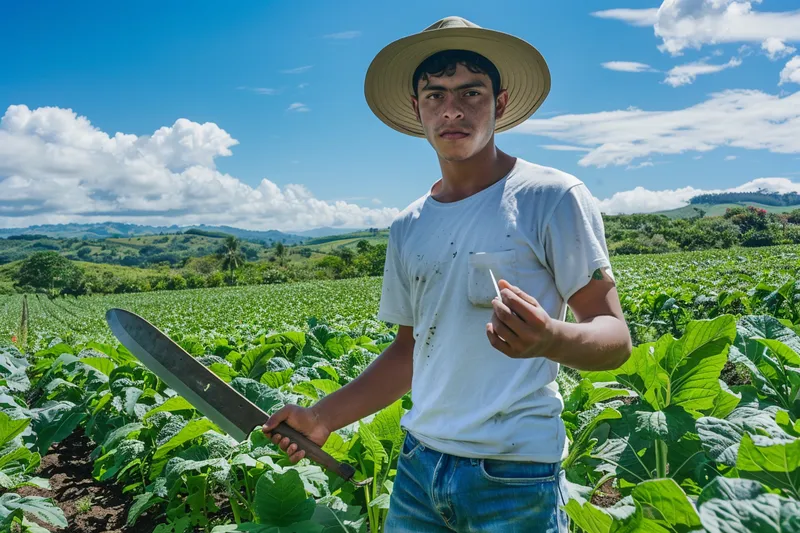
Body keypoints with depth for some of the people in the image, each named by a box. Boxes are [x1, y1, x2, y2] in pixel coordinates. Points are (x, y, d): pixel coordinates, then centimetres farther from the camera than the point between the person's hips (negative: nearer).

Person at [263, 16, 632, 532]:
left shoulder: (552, 198, -9)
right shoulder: (408, 228, 7)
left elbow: (615, 337, -9)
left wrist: (549, 338, -30)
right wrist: (323, 416, 6)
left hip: (514, 474, -5)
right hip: (419, 465, 5)